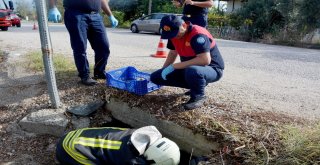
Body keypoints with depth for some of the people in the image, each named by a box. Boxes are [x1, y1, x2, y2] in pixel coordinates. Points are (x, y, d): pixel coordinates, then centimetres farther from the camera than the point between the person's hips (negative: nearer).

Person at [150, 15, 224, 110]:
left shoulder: (197, 35, -27)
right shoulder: (174, 34, -2)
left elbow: (205, 60, -37)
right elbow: (173, 53, 14)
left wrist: (173, 66, -33)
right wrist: (163, 70, 3)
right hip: (188, 69, 8)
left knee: (192, 71, -44)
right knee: (156, 77, -2)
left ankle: (198, 96, -9)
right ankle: (195, 86, 10)